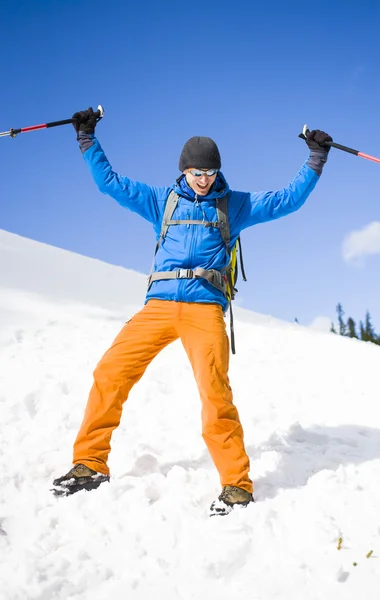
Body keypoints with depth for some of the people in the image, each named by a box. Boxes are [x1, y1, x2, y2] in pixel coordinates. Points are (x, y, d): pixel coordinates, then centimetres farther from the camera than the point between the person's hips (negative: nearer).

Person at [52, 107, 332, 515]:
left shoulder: (235, 204, 18)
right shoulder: (162, 201, 21)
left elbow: (287, 200, 17)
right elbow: (110, 183, 21)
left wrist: (316, 160, 12)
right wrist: (87, 139, 19)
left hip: (205, 307, -2)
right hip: (159, 303, 3)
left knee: (214, 390, -20)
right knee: (110, 372, -9)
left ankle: (237, 483, -9)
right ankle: (91, 463, 6)